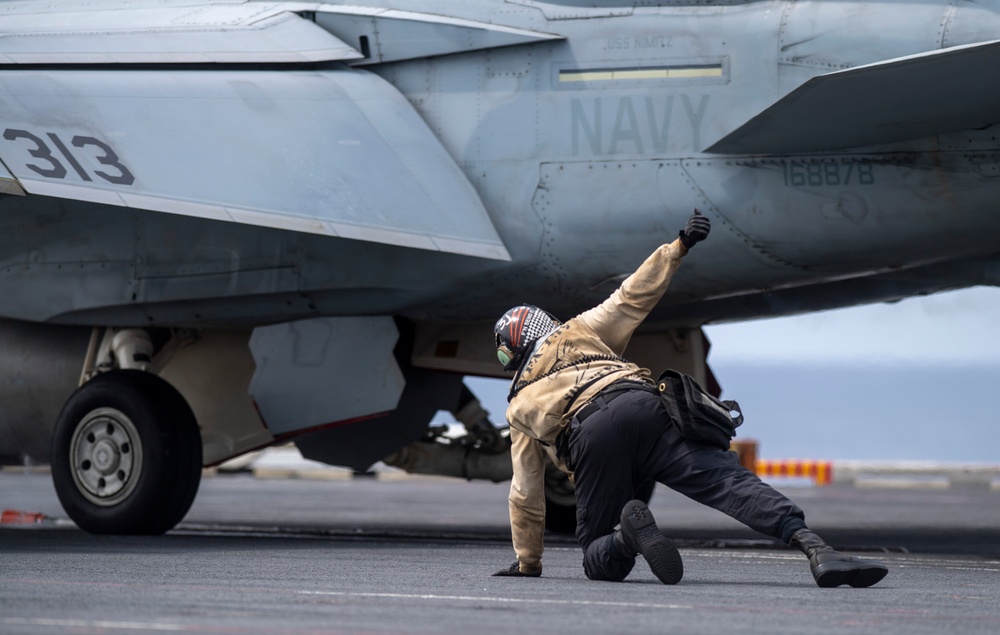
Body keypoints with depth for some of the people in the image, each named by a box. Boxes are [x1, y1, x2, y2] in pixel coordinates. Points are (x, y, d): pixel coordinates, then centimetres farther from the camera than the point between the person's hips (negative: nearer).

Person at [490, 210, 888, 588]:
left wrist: (526, 562, 43)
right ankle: (813, 547, -37)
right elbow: (634, 296, 24)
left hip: (589, 437, -1)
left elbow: (525, 495, 35)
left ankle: (628, 535, -29)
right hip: (644, 405, 1)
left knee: (601, 560, 9)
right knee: (732, 482, -12)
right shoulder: (576, 332, 36)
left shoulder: (519, 410, 34)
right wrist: (678, 246, 29)